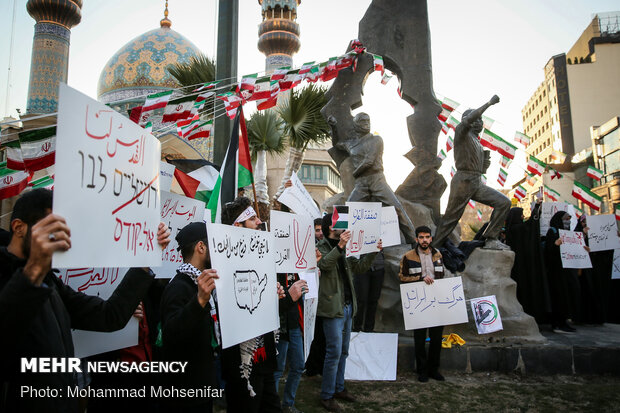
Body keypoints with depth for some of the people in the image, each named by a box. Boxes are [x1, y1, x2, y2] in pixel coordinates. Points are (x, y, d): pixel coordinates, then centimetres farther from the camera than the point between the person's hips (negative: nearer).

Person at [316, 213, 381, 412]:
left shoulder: (343, 251, 16)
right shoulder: (322, 248, -9)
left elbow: (360, 266, 17)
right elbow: (324, 264, -30)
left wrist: (373, 251, 4)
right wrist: (339, 246, -40)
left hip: (347, 306, 9)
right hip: (333, 307, -8)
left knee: (343, 351, 17)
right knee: (334, 352, -4)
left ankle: (339, 388, 30)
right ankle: (326, 396, 9)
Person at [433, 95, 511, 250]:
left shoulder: (477, 143, 24)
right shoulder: (461, 132, 3)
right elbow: (470, 118, -22)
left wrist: (486, 158, 6)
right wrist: (489, 103, -14)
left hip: (477, 184, 8)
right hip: (463, 182, -8)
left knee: (504, 202, -4)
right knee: (451, 217, -6)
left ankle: (490, 240, -4)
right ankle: (433, 249, 4)